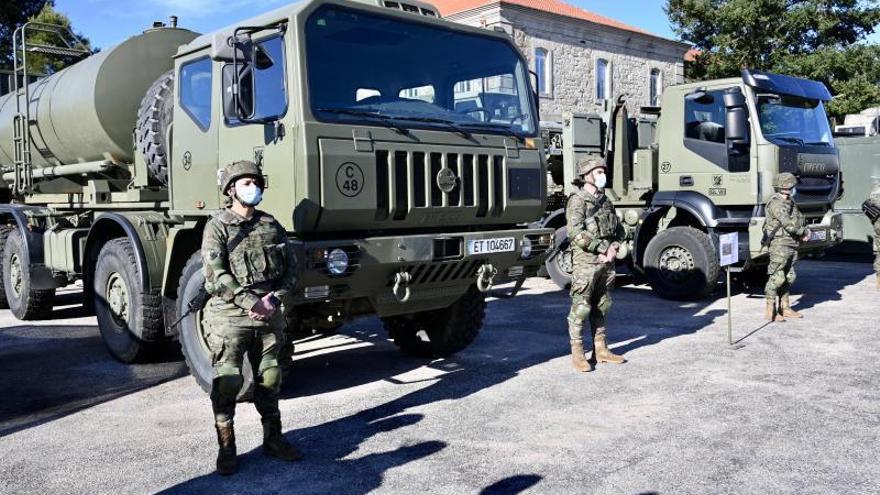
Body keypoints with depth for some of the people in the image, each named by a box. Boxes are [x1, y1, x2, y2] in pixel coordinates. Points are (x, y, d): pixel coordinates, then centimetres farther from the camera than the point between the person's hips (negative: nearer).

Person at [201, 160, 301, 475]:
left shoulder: (271, 225, 11)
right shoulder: (218, 227, -3)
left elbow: (291, 268, 10)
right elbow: (216, 274, -13)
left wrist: (274, 298, -7)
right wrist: (250, 302, -18)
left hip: (269, 317, 4)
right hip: (230, 316, -4)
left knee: (269, 379, 11)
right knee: (227, 382, -3)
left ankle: (273, 439, 25)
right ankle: (226, 447, 10)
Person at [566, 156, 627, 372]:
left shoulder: (605, 201, 15)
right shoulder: (577, 201, -9)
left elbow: (619, 230, 18)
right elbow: (576, 233, -21)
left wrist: (613, 248, -2)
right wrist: (602, 248, -15)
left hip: (606, 262, 8)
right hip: (585, 262, -7)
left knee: (602, 307, 13)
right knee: (581, 308, -3)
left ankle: (600, 350, 22)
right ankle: (577, 354, 4)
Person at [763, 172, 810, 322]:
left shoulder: (790, 203, 16)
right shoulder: (776, 203, -14)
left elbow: (798, 220, 20)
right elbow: (788, 224, -20)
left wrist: (803, 234, 1)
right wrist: (804, 232, -8)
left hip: (791, 245, 9)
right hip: (780, 244, -9)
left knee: (789, 277, 13)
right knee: (777, 277, -8)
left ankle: (785, 308, 22)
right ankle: (770, 311, -4)